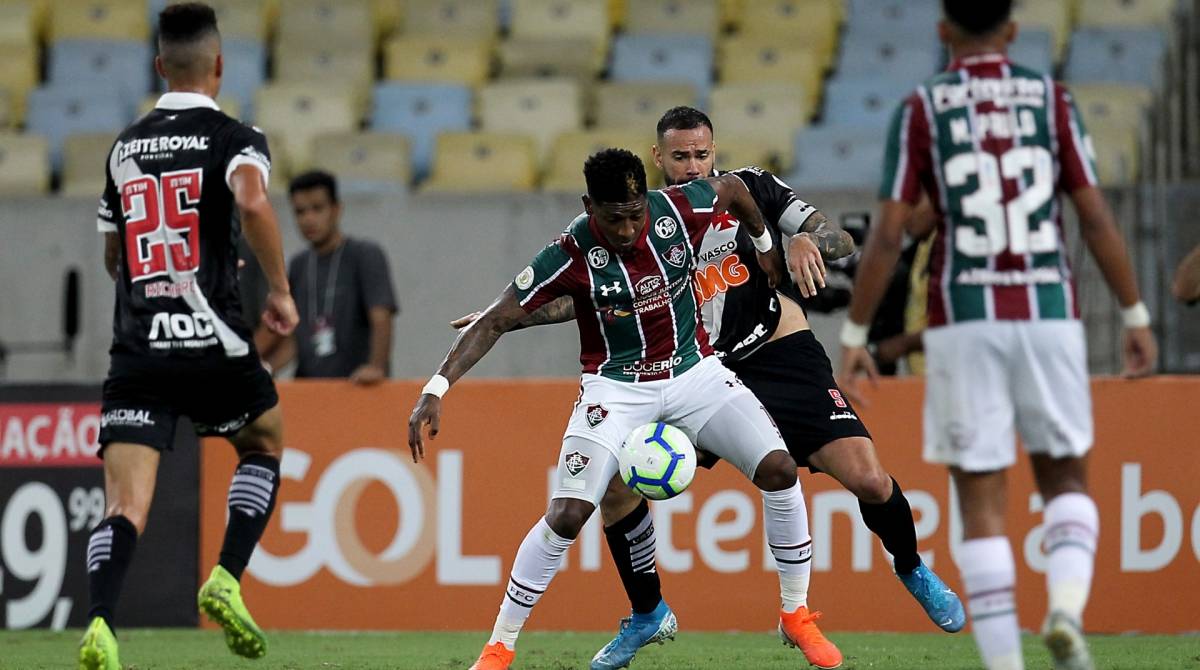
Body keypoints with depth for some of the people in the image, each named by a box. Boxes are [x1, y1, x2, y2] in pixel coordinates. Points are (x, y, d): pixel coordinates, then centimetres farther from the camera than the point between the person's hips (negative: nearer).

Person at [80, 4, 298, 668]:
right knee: (265, 446, 26)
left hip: (136, 351, 3)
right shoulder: (234, 138, -1)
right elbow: (251, 200, -24)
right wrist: (279, 289, -12)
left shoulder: (125, 146, 15)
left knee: (124, 506, -6)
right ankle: (226, 582, 9)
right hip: (212, 344, -3)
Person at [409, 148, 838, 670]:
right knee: (567, 514, -17)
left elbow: (732, 187, 9)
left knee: (779, 470, -12)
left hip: (694, 370, 3)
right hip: (616, 387, -3)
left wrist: (764, 245, 25)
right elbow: (496, 320, -18)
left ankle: (796, 616, 7)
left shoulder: (681, 211, -16)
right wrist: (436, 389, -26)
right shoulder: (571, 255, -23)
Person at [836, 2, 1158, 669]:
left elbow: (888, 236, -4)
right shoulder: (1050, 97, 4)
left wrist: (855, 337, 3)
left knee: (982, 501, 4)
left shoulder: (920, 110, 1)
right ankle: (1066, 607, -12)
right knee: (1066, 478, 15)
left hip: (963, 320, -1)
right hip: (1049, 313, 1)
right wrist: (1137, 317, 8)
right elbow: (1096, 218, 1)